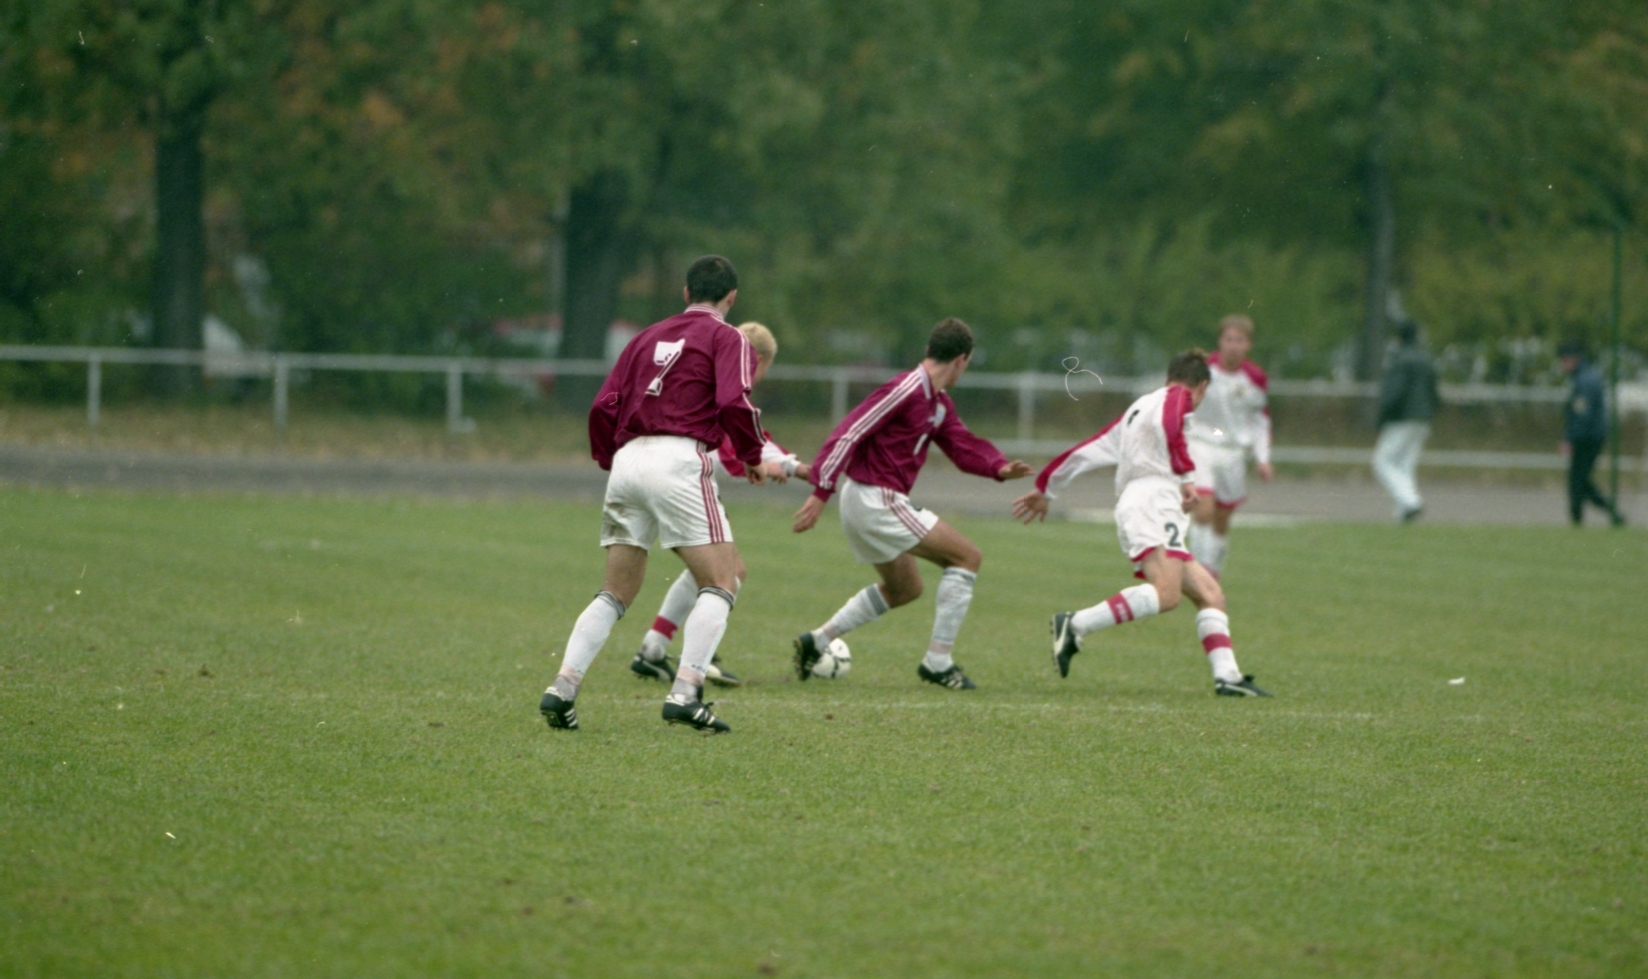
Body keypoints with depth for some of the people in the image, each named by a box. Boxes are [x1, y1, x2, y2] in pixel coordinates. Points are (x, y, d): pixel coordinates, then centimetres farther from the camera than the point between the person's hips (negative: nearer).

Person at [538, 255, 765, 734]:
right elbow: (734, 403, -11)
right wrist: (753, 457, 4)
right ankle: (685, 692, -16)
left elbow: (604, 406, 14)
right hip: (680, 458, -6)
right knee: (721, 583, -2)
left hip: (628, 461, 6)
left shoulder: (648, 336, 22)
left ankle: (562, 689, 0)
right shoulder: (727, 339, 6)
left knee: (615, 593, 13)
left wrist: (608, 461, 26)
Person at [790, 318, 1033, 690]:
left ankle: (815, 642, 25)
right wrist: (821, 492, -27)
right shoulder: (906, 390, -19)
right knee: (967, 556, -7)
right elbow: (849, 433, -23)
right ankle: (938, 662, -6)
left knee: (904, 588, 26)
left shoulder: (938, 404, 12)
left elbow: (962, 445, 12)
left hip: (884, 502, 11)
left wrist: (999, 468, -9)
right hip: (875, 500, -11)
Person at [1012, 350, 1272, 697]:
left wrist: (1046, 489, 40)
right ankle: (1075, 626, -31)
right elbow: (1169, 427, -15)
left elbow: (1087, 451, 32)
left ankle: (1227, 676, -8)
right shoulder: (1177, 397, 9)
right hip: (1152, 501, -10)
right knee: (1166, 594, -28)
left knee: (1210, 594, 5)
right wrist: (1186, 476, -19)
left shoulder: (1135, 409, 32)